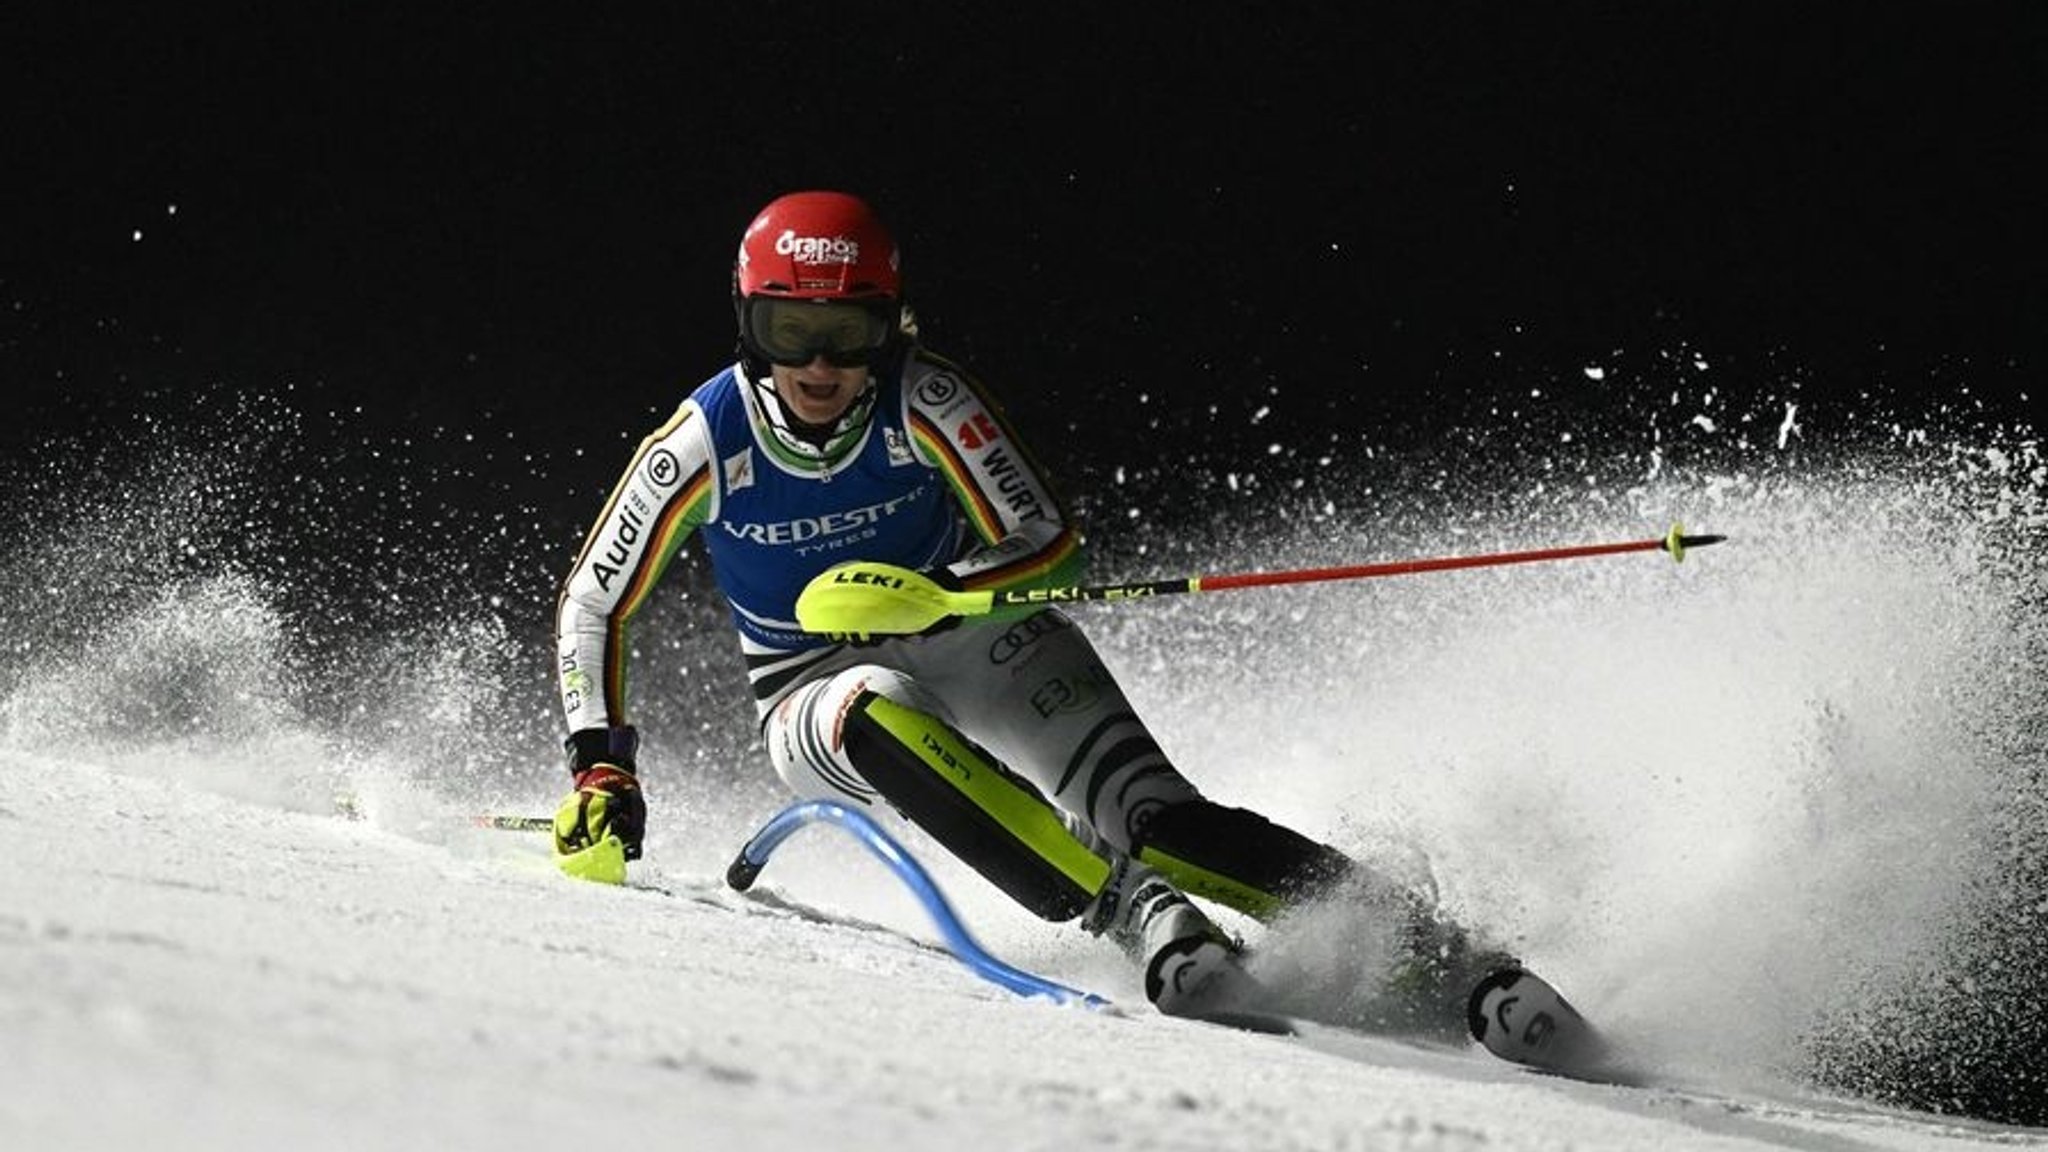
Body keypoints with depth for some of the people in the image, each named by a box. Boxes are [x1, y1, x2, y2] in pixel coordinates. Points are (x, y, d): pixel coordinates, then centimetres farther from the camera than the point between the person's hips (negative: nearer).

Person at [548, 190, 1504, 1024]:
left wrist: (928, 595, -33)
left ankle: (1399, 927, -25)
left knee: (1151, 818, -24)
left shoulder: (927, 403, -19)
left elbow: (1045, 540, -15)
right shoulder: (701, 446, -17)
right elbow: (593, 606, -6)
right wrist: (601, 764, -15)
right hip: (817, 692, 0)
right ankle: (1136, 914, -45)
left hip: (971, 635, 0)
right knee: (884, 718, -38)